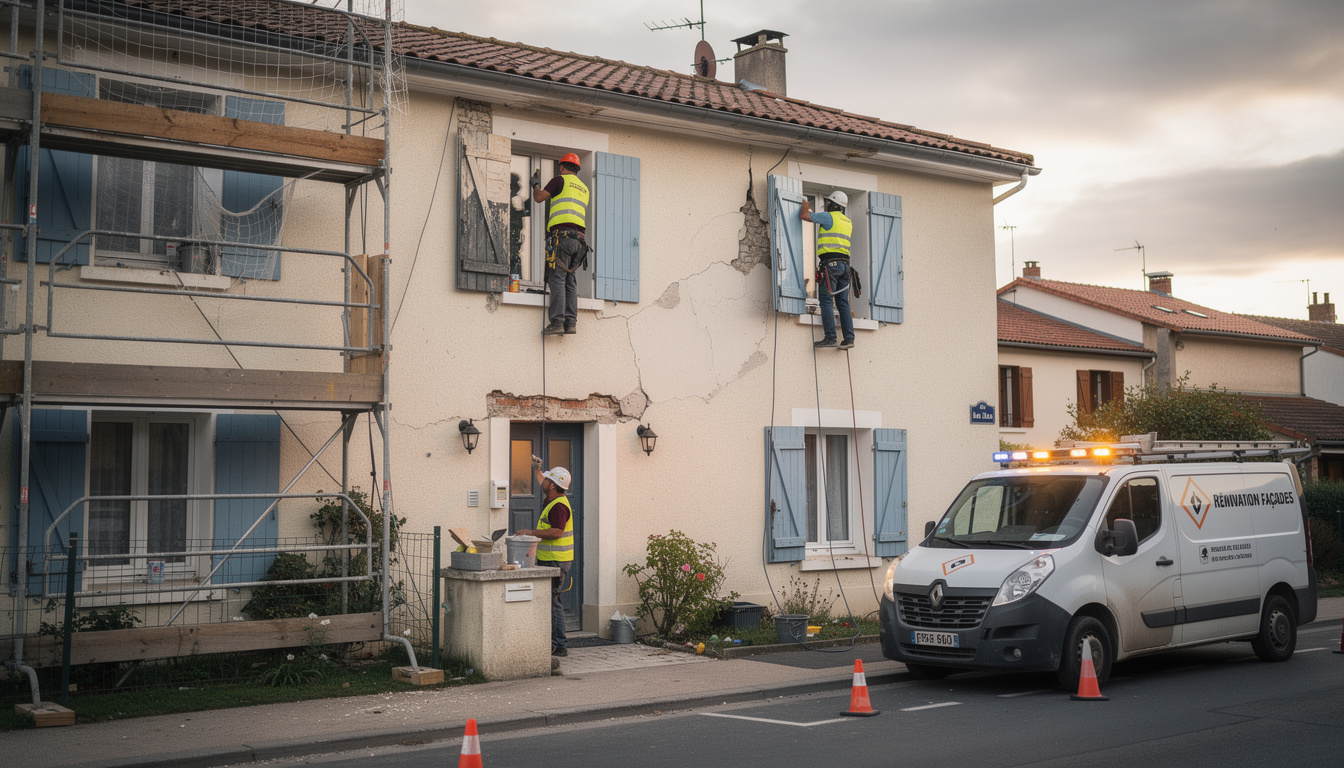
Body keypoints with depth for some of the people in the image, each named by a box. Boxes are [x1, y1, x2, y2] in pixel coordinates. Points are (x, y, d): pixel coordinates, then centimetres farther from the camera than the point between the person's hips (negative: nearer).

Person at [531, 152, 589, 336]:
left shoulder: (561, 180, 4)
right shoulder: (584, 188, 24)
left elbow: (539, 197, 4)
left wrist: (536, 185, 26)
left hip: (561, 234, -7)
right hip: (579, 237, 7)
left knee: (557, 279, -10)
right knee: (570, 280, 7)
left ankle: (557, 322, -18)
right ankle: (571, 322, -1)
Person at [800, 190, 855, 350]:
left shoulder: (829, 216, -2)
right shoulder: (848, 222, 21)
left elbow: (803, 216, -7)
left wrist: (805, 206, 16)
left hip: (830, 262, -7)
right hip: (845, 263, 7)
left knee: (826, 301, -8)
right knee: (843, 303, 7)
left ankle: (830, 337, -15)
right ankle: (849, 338, 0)